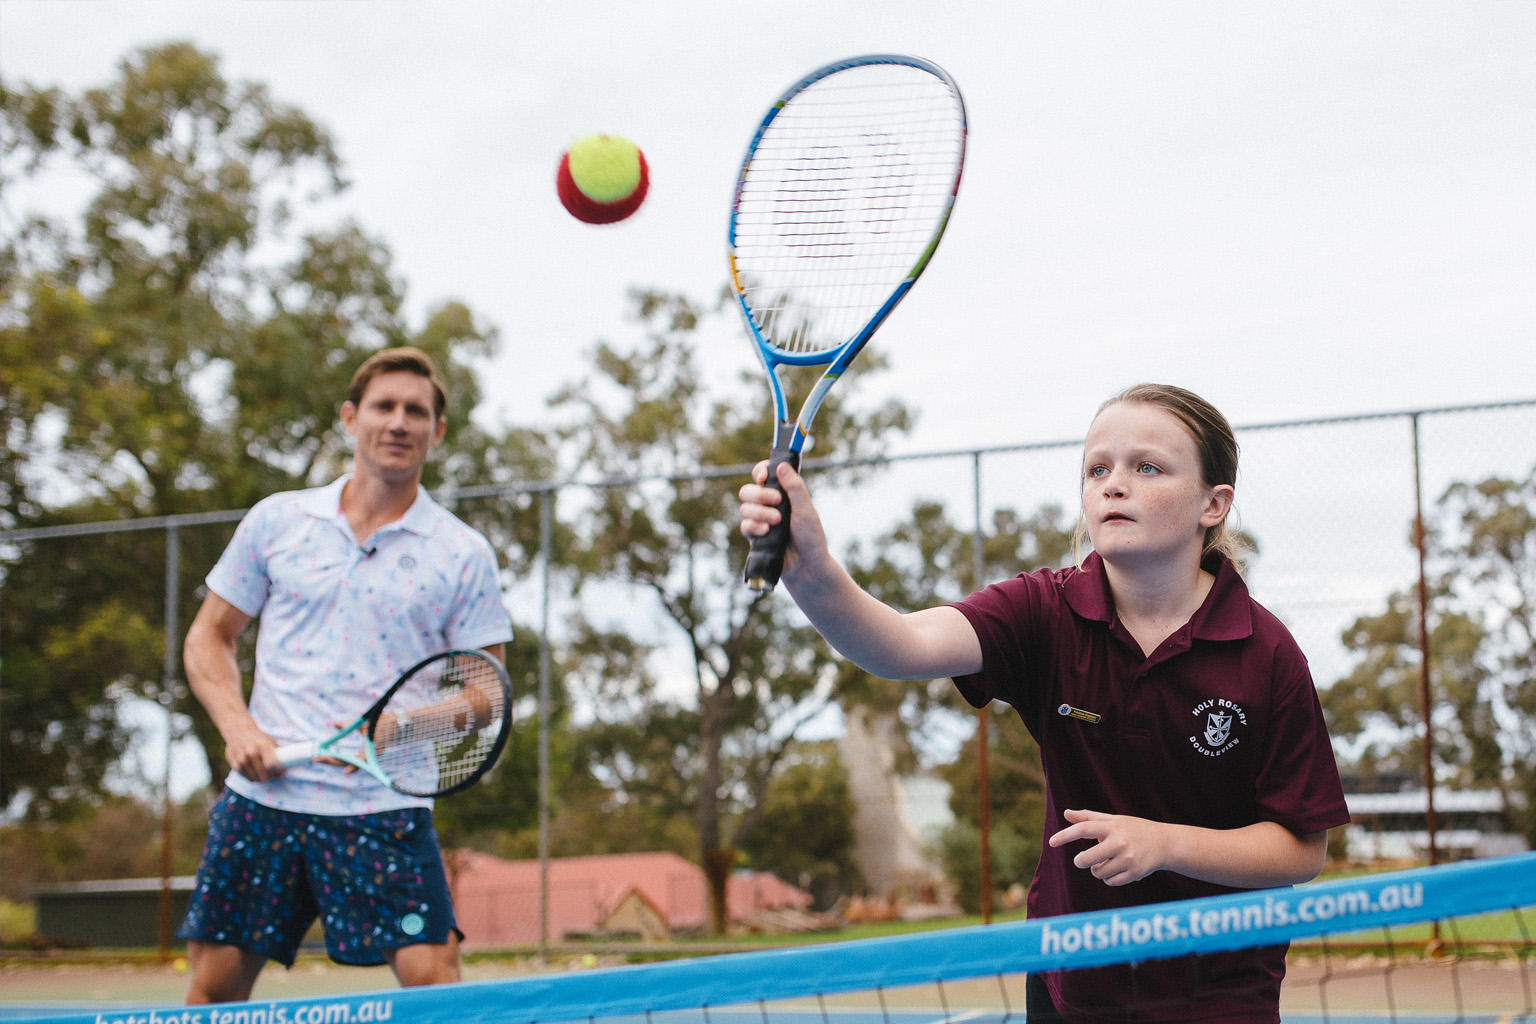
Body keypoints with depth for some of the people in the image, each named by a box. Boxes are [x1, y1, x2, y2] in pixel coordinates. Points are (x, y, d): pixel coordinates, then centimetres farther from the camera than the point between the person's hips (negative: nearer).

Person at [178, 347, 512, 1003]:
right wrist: (237, 726, -3)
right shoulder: (276, 520, 9)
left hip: (385, 807, -2)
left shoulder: (463, 554, 3)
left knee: (432, 976, -14)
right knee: (214, 983, 4)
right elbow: (208, 638, 15)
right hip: (263, 796, 2)